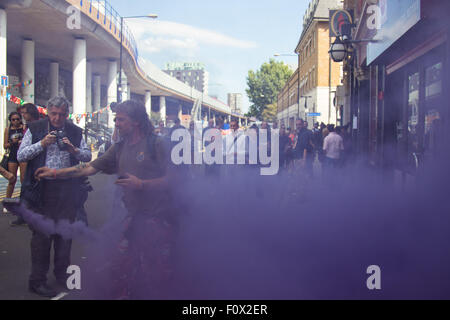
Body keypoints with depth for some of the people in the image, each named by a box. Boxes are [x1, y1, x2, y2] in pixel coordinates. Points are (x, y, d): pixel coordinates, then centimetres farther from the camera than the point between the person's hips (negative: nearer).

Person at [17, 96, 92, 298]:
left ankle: (62, 273, 28)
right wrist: (42, 144, -15)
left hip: (67, 189, 3)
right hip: (42, 189, -3)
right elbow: (21, 156, -2)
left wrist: (73, 149, -11)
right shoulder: (35, 129, 2)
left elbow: (88, 156, 8)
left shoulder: (75, 132, 9)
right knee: (42, 234, -1)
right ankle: (37, 281, 8)